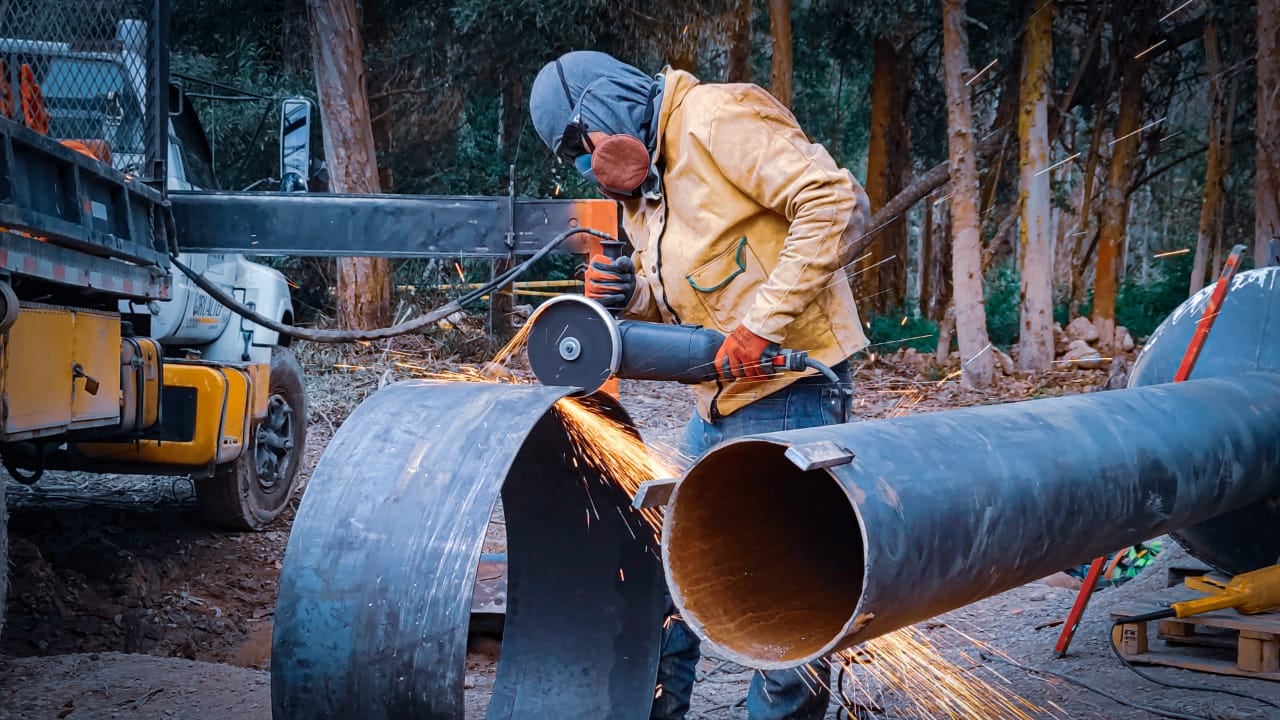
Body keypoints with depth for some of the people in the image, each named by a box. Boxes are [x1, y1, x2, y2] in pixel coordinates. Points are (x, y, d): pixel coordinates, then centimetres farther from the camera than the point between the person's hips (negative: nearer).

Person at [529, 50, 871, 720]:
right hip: (718, 401, 10)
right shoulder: (639, 185, 15)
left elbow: (836, 203, -22)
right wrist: (631, 290, -2)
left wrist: (761, 324, -24)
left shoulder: (716, 120, -13)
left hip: (786, 386, -10)